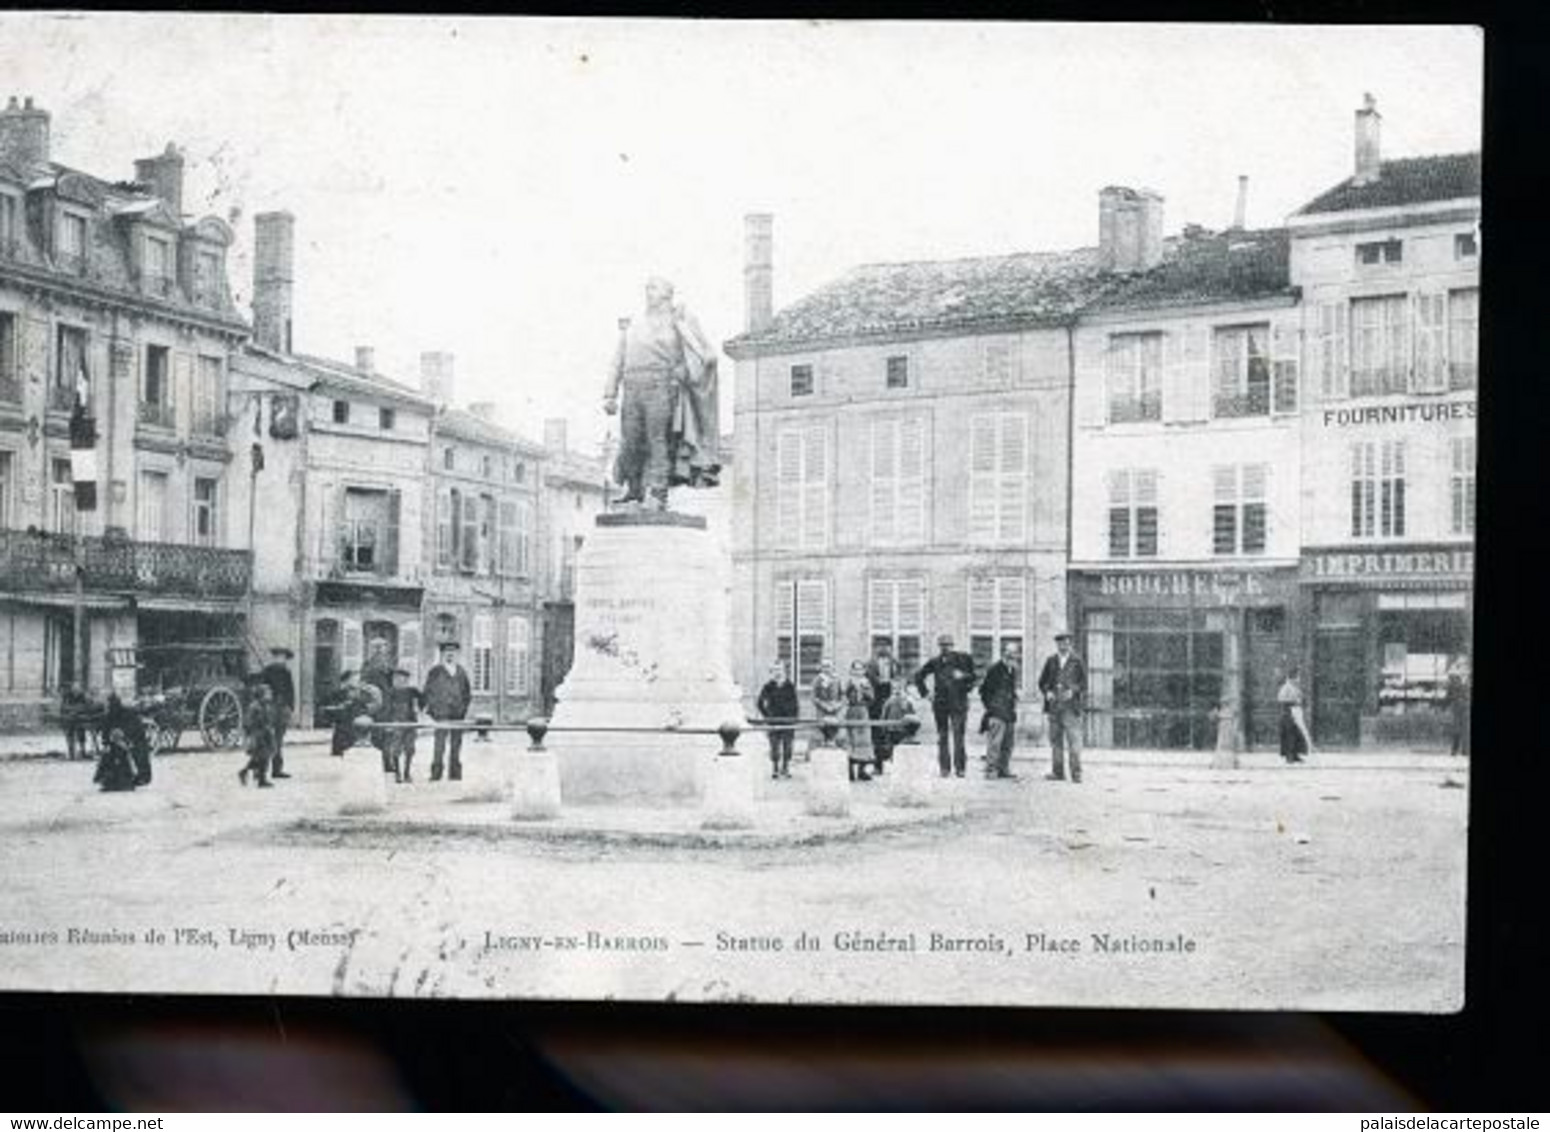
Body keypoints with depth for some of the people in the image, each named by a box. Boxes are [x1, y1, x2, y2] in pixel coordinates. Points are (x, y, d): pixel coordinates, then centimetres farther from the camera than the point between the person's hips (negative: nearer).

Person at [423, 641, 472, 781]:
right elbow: (428, 691, 3)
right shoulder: (435, 671, 3)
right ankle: (436, 773, -10)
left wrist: (464, 706, 7)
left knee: (456, 743, 3)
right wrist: (434, 708, -5)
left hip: (458, 713, 4)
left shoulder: (461, 671, 15)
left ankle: (455, 773, 7)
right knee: (440, 742, -11)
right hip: (442, 713, -4)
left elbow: (467, 691, 21)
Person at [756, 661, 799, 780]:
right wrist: (765, 716, -2)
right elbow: (760, 703, 5)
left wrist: (795, 716, 1)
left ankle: (785, 769, 13)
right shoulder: (768, 687, -2)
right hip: (773, 720, -1)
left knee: (787, 745, 2)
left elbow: (795, 703, 8)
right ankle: (774, 769, 7)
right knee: (774, 745, -2)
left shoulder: (790, 686, 3)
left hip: (788, 719, 1)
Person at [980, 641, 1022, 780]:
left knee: (1008, 744, 8)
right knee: (995, 743, -11)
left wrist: (1013, 704, 14)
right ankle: (990, 771, -9)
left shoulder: (1014, 670, 14)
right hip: (997, 713, -8)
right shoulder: (994, 670, -8)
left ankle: (1003, 770, 15)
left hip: (1009, 713, 8)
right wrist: (990, 707, -8)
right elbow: (984, 690, -6)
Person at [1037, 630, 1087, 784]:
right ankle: (1057, 772, 10)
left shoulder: (1077, 662, 4)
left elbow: (1083, 683, 3)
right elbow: (1042, 681, 15)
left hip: (1071, 706, -4)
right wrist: (1047, 692, -4)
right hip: (1054, 707, 4)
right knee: (1055, 740, 5)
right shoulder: (1051, 661, 14)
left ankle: (1076, 773, -8)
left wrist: (1072, 691, -13)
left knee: (1074, 740, -9)